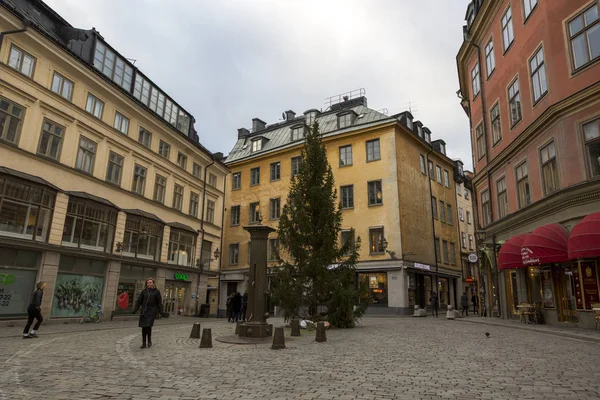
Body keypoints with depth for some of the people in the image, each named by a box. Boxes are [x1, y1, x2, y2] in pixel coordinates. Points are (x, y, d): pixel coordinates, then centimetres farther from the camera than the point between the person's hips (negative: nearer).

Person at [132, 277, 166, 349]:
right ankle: (144, 343, 16)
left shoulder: (157, 292, 1)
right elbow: (139, 301, 8)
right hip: (144, 311, 3)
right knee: (144, 327, 5)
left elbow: (159, 303, 2)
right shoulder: (144, 291, 7)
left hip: (152, 311, -3)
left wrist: (162, 312, -2)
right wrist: (135, 310, -4)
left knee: (148, 326, -11)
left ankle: (149, 341, 12)